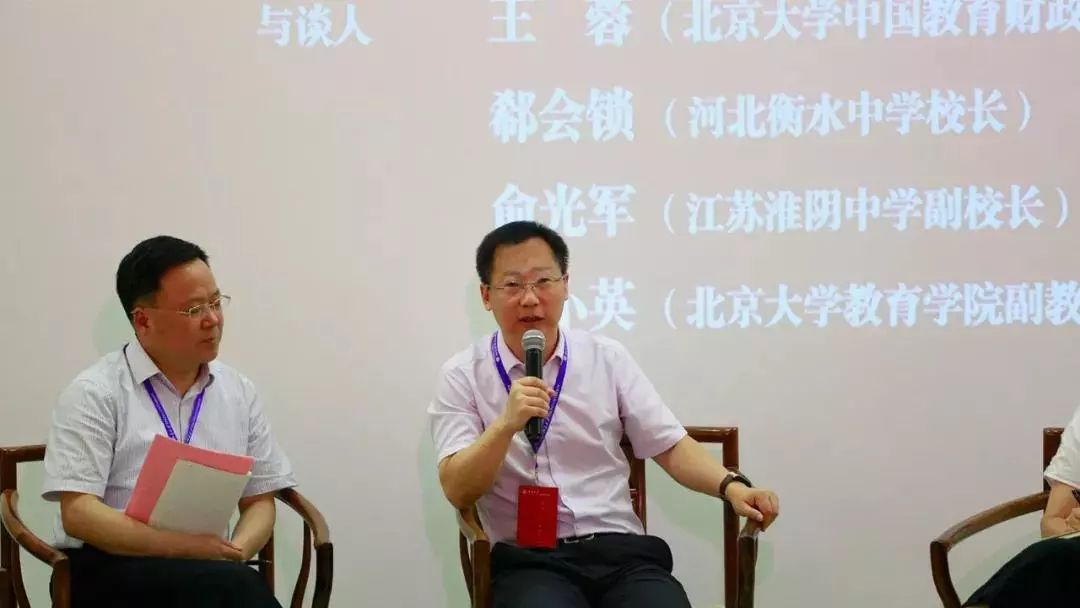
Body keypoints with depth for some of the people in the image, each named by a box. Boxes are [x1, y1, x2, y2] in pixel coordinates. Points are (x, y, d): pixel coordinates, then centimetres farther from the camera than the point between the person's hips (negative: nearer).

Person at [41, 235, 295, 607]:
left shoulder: (239, 393, 12)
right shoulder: (95, 393, -2)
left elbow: (259, 501, 15)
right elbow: (78, 513, -9)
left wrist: (232, 554, -7)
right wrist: (182, 547, -19)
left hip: (207, 572, 5)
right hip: (108, 570, -5)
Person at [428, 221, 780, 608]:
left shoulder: (607, 358, 11)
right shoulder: (463, 375, 3)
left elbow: (669, 446, 12)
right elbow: (458, 491, -4)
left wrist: (731, 486, -6)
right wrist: (506, 424, -20)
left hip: (620, 550, 3)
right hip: (529, 560, -3)